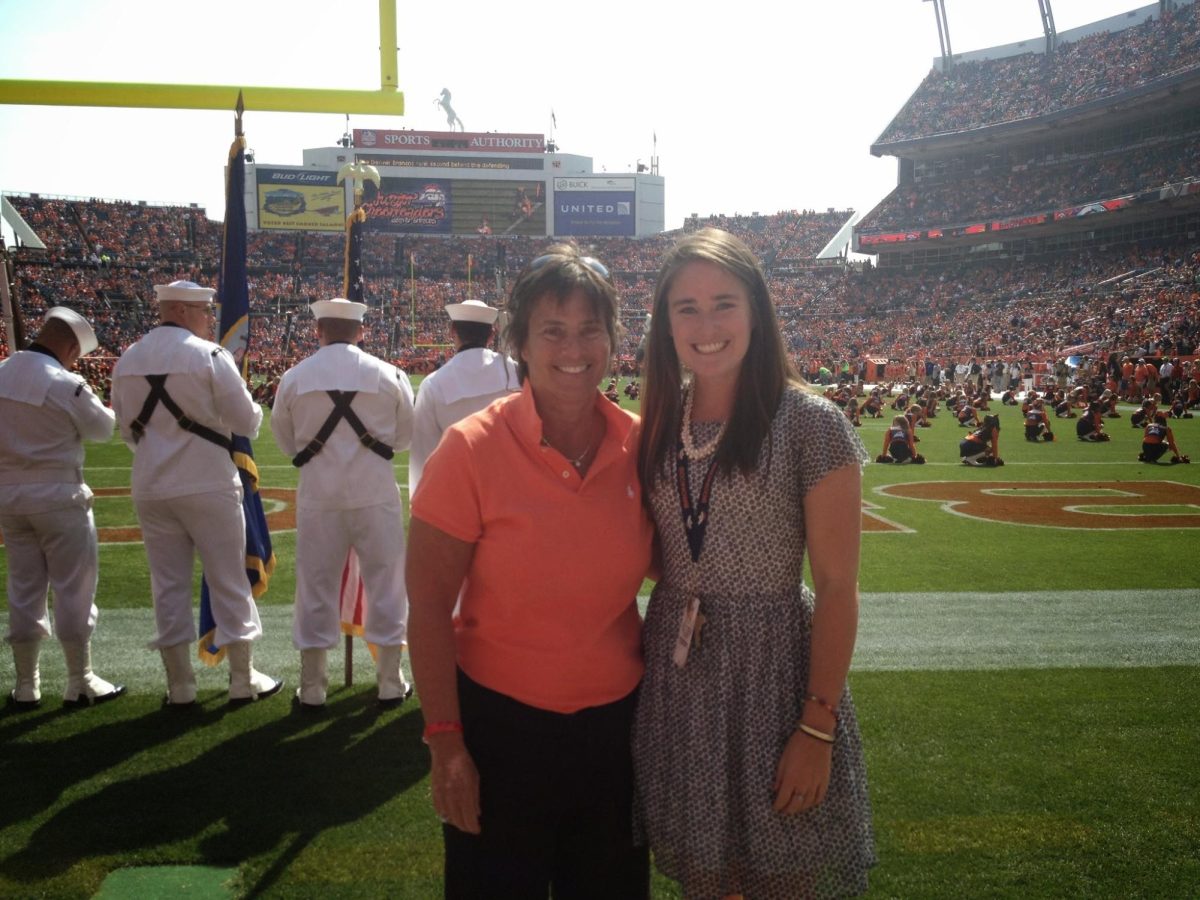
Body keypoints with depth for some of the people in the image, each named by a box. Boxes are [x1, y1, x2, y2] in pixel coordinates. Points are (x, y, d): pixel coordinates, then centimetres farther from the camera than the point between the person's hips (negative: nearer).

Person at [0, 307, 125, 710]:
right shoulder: (66, 385, -16)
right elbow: (103, 428, -3)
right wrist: (96, 404, 10)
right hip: (57, 496, -5)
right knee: (73, 587, 5)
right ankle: (80, 683, 13)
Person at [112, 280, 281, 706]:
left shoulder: (126, 361, 7)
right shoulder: (208, 355, -10)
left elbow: (127, 429, 15)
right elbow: (246, 421, -9)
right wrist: (251, 412, 13)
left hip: (150, 487, 5)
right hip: (208, 484, -5)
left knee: (168, 585, 10)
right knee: (228, 581, 6)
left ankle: (179, 684, 16)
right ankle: (243, 678, 14)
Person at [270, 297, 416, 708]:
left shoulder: (294, 378, -3)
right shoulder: (388, 375, -4)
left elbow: (286, 441, 7)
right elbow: (404, 435, 6)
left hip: (319, 494, 1)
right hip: (375, 493, -1)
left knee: (316, 585, 11)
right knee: (384, 582, 11)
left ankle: (312, 686, 20)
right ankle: (390, 682, 19)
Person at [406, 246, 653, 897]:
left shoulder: (641, 443, -6)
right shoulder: (472, 449, -17)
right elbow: (428, 606, -13)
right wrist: (445, 742, -12)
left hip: (617, 720, 4)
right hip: (501, 724, -3)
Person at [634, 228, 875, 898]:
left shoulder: (811, 425, -12)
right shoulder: (660, 424, 3)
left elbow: (838, 586, -12)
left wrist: (818, 728, -15)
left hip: (775, 671, -4)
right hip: (676, 673, 5)